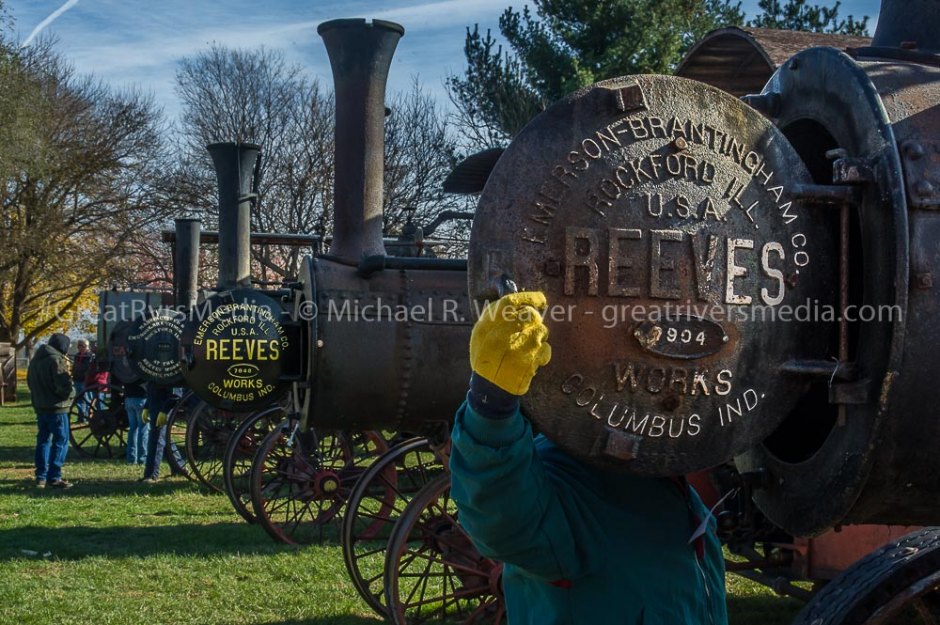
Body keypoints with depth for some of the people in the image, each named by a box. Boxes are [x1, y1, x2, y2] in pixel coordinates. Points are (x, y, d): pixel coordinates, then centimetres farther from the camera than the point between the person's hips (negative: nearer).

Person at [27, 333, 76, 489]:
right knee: (61, 441, -3)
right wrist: (71, 392, -2)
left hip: (39, 407, 8)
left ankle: (41, 477, 15)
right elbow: (65, 386, -21)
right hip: (56, 408, -8)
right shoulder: (57, 360, -15)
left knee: (43, 440, 15)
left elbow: (30, 382, 21)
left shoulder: (35, 360, 12)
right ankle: (54, 478, -7)